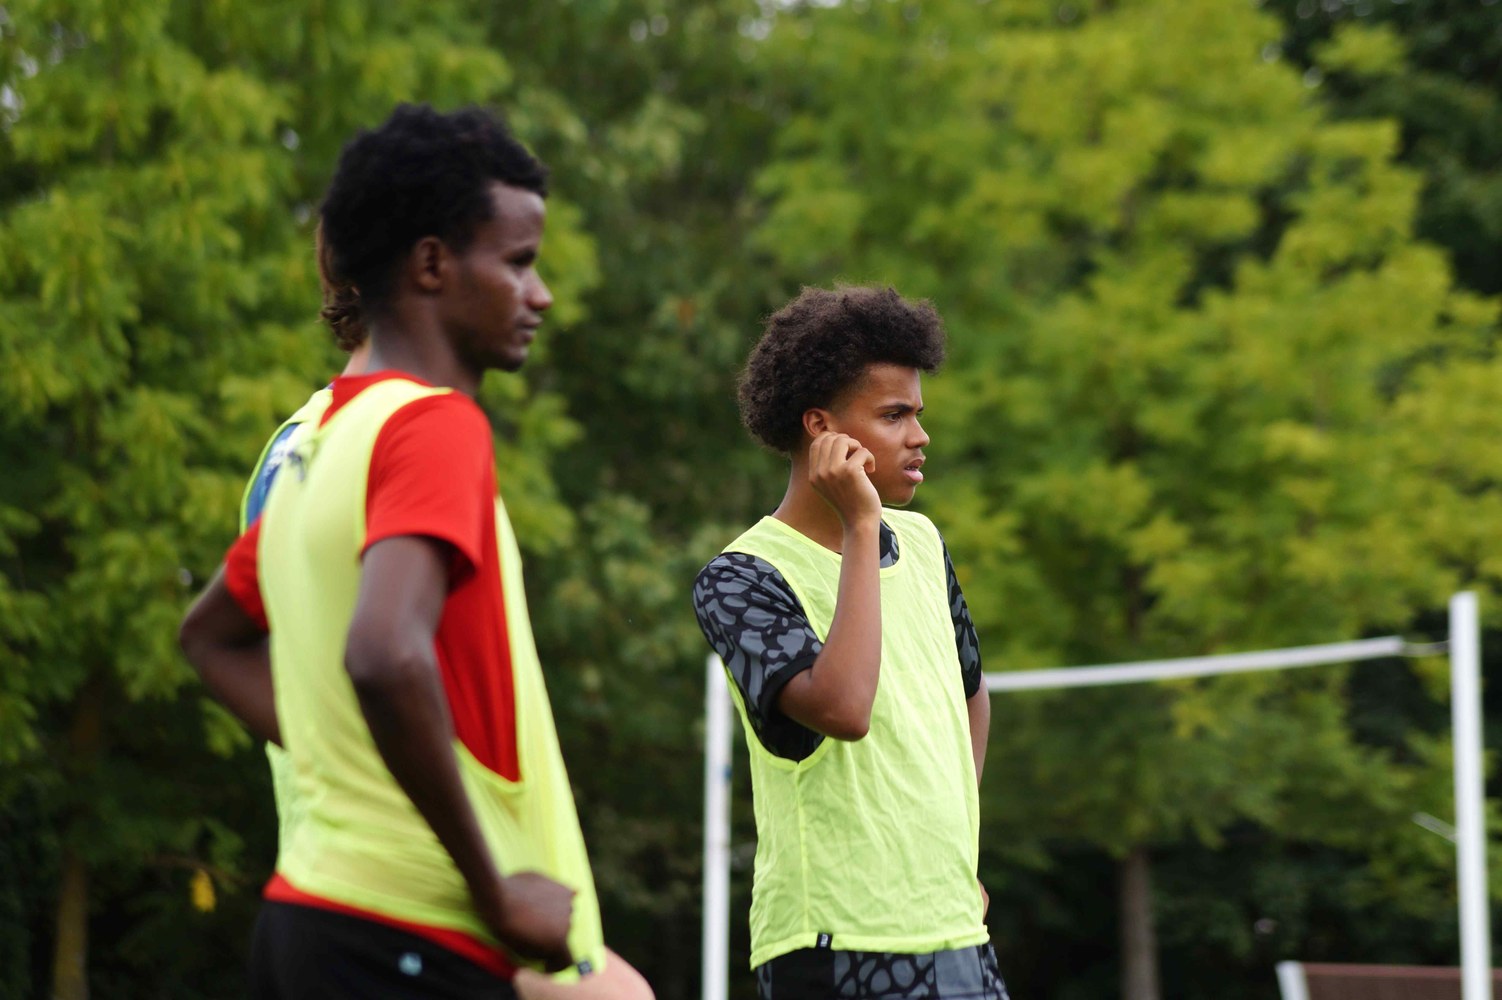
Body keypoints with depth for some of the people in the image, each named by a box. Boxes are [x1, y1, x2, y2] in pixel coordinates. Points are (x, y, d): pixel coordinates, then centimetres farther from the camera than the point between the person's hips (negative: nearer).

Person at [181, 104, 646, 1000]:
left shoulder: (317, 439, 13)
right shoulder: (436, 424, -13)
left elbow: (213, 637, 29)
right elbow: (386, 655, -30)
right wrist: (496, 891, -20)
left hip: (308, 918, 9)